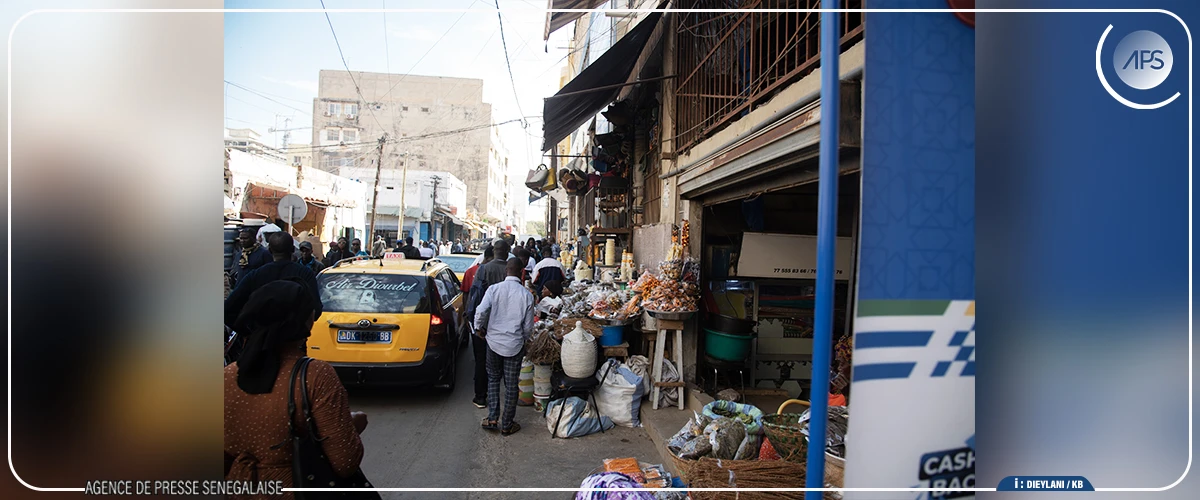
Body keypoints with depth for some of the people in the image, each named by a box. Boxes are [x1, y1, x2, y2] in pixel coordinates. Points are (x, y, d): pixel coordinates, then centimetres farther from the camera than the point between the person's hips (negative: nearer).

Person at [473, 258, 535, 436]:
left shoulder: (494, 289, -7)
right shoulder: (526, 294, -6)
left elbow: (481, 311, -17)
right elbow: (528, 326, -2)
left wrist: (479, 328, 3)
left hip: (494, 341, 1)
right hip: (515, 345, -1)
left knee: (493, 379, 20)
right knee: (511, 385, 9)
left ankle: (492, 419, 16)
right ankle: (507, 425, 19)